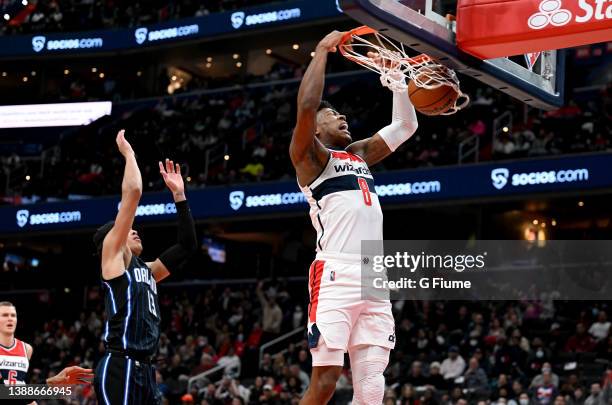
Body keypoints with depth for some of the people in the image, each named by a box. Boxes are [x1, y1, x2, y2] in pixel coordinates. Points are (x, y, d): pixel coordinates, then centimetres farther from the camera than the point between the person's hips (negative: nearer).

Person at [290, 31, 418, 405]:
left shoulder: (360, 154, 25)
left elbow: (405, 125, 31)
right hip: (336, 276, -7)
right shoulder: (310, 157, 5)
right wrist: (323, 51, -4)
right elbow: (306, 106, -13)